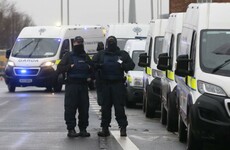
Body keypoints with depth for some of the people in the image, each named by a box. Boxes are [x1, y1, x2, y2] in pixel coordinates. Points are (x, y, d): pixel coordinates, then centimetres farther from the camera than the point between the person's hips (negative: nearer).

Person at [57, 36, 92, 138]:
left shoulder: (86, 57, 20)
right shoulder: (68, 56, 8)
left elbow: (92, 70, 26)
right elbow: (60, 68, 0)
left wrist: (89, 68, 4)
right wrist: (70, 67, -14)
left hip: (83, 85, 4)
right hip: (71, 84, -4)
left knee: (84, 108, 2)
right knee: (70, 108, -8)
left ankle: (83, 129, 9)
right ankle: (71, 129, -7)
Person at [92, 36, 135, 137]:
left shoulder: (123, 54, 11)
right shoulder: (101, 54, 14)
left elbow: (131, 65, 7)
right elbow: (92, 64, 9)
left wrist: (123, 66, -12)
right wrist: (99, 65, -12)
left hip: (118, 84, -2)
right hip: (105, 84, 2)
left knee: (119, 107, -7)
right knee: (105, 107, 4)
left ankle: (123, 127, -5)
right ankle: (105, 128, 9)